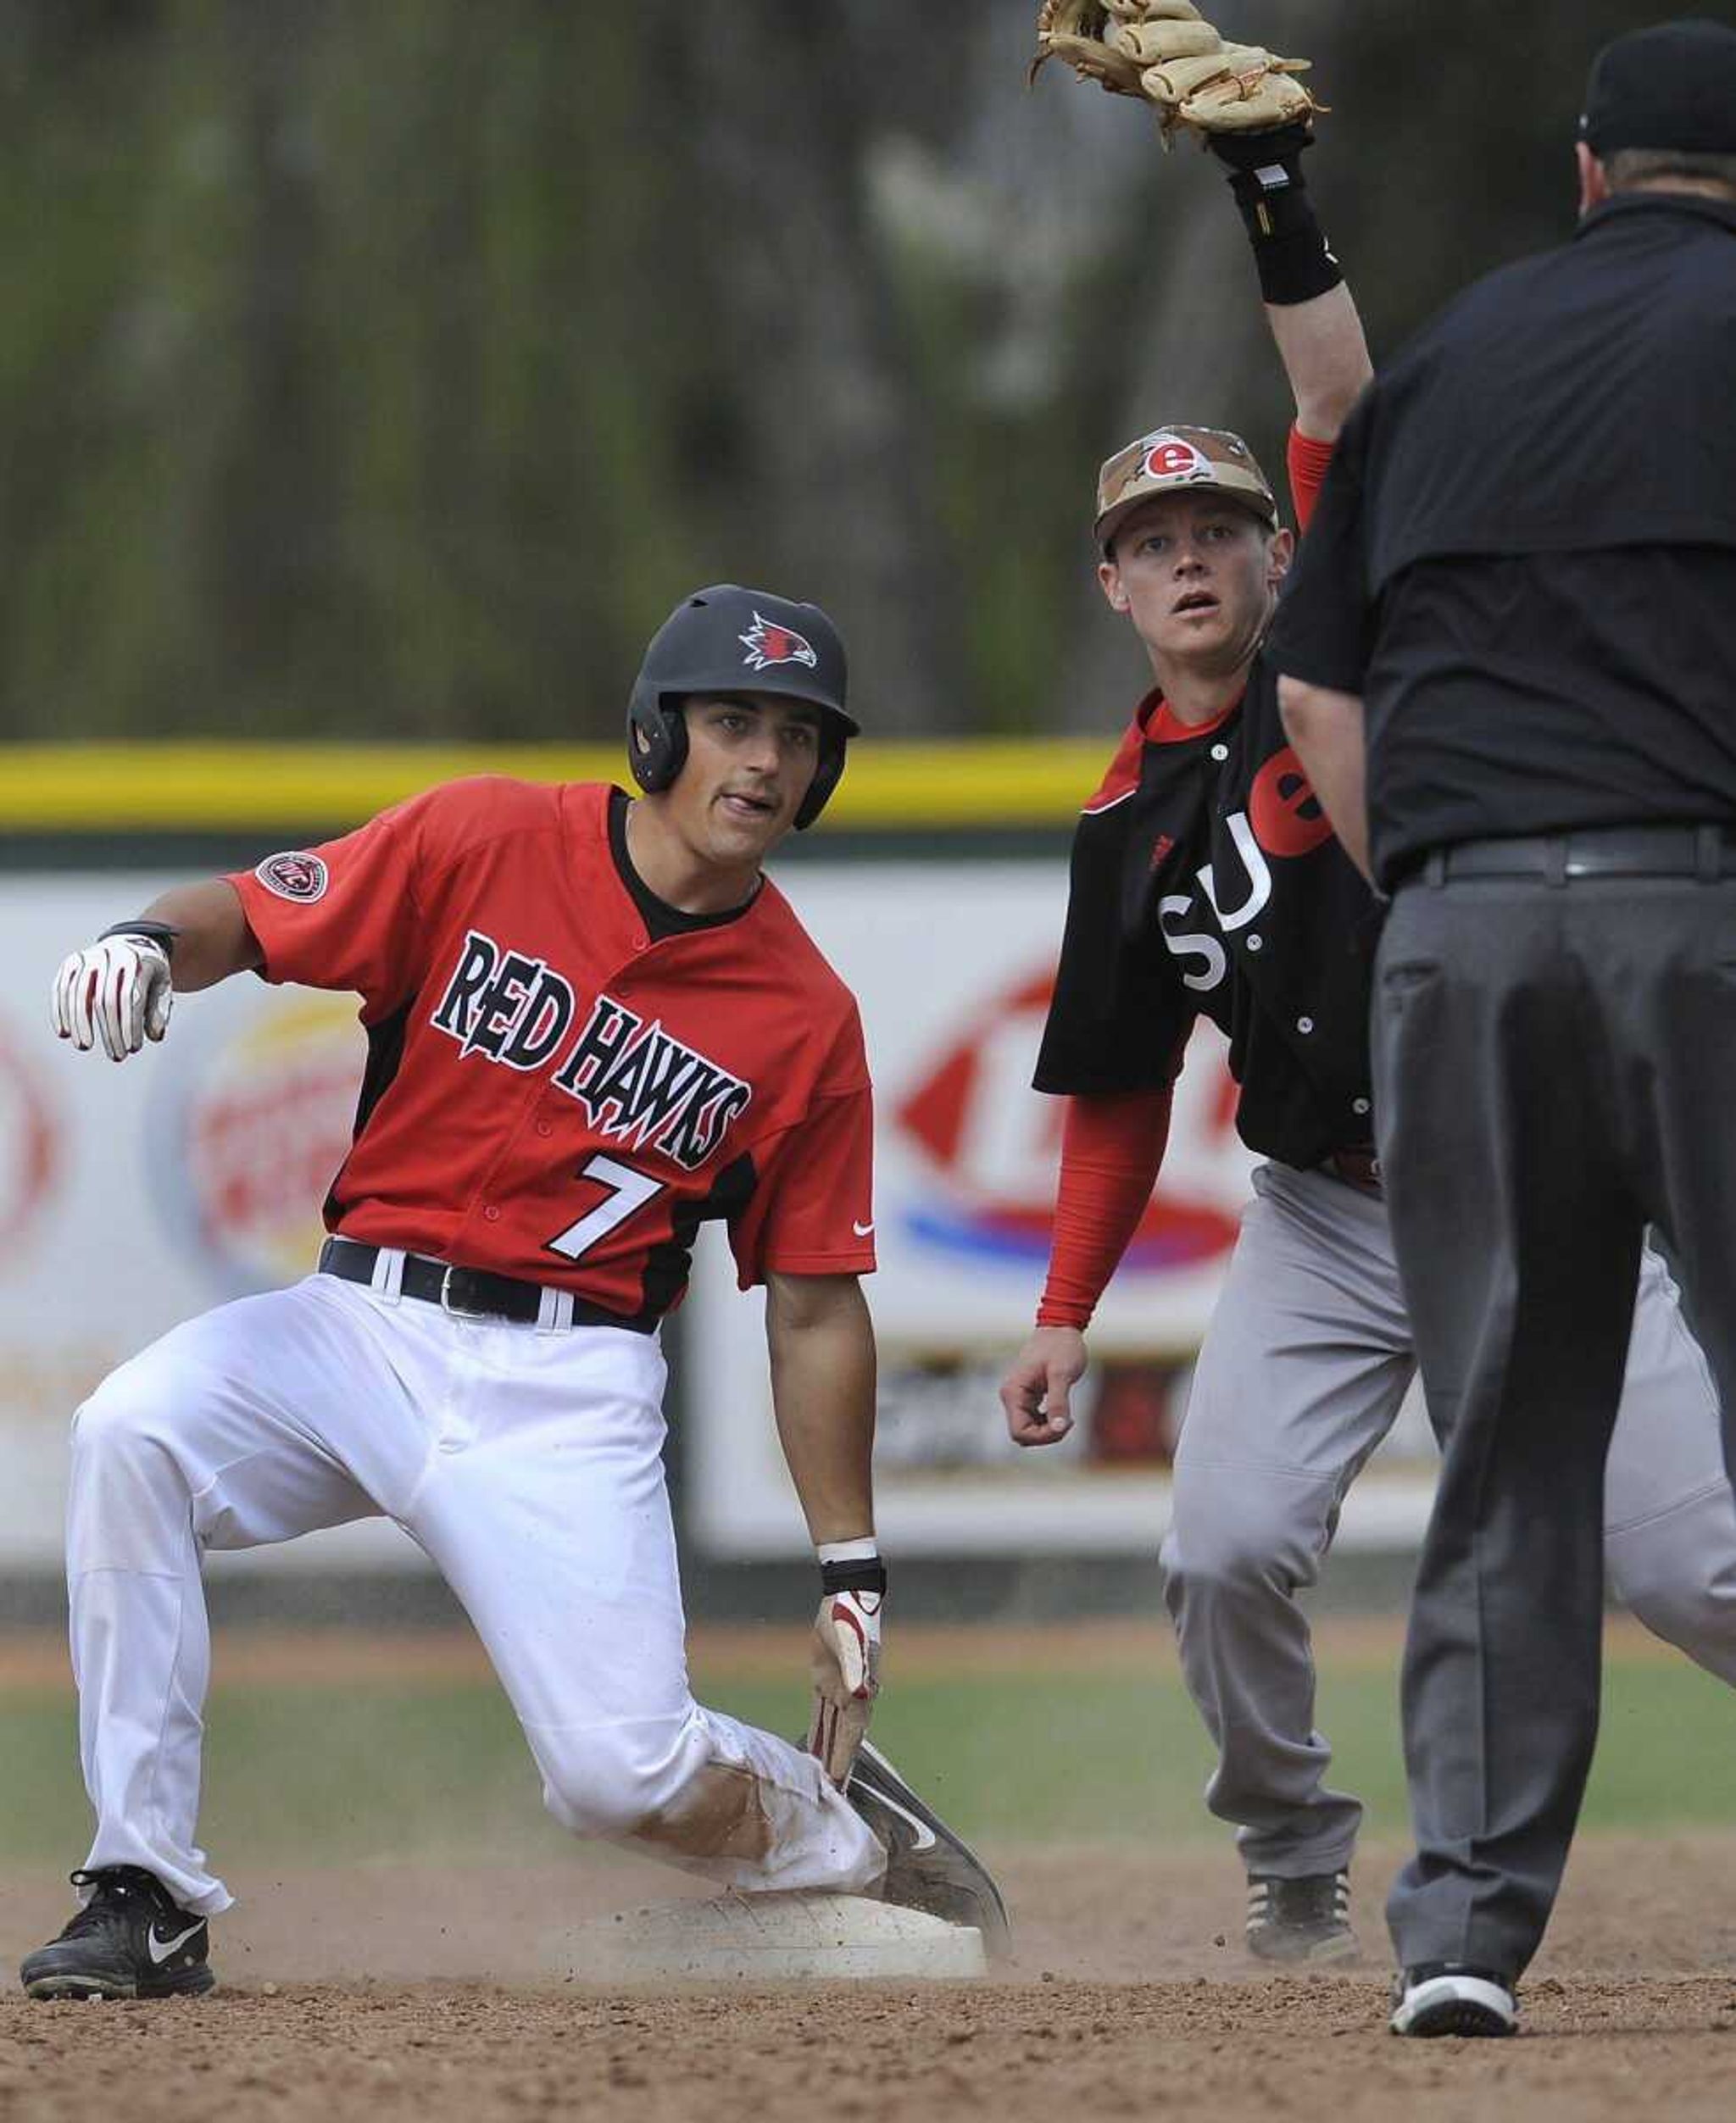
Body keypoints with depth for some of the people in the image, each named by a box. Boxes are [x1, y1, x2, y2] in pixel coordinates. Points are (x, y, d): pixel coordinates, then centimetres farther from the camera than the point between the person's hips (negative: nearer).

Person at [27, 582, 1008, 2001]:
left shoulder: (805, 1022, 2)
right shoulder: (483, 844, -1)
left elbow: (816, 1312, 6)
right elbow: (252, 915, 3)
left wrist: (850, 1575, 4)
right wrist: (155, 941, -22)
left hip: (568, 1388, -1)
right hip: (363, 1329, 1)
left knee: (622, 1771, -16)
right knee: (132, 1431, -29)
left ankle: (836, 1827, 22)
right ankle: (147, 1898, -21)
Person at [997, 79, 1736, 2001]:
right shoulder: (1135, 819, 10)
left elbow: (1347, 425, -16)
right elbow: (1120, 1094, 15)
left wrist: (1278, 204, -26)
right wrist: (1065, 1316, 7)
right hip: (1326, 1221, 4)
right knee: (1228, 1546, -13)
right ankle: (1296, 1872, 9)